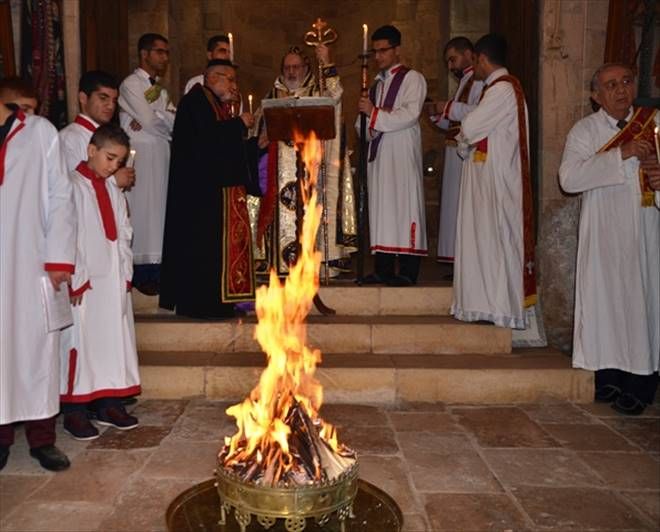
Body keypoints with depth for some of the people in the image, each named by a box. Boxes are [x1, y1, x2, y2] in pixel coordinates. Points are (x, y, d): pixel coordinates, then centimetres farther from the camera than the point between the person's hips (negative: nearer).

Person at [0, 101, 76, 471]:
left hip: (33, 264, -2)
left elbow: (60, 196, 2)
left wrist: (59, 258, -6)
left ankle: (42, 437, 13)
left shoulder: (40, 131, 5)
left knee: (38, 347, 3)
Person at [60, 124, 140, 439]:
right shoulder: (73, 186, -7)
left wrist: (125, 274, 5)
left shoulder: (113, 191, 14)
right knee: (81, 343, -2)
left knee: (114, 340, 10)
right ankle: (74, 411, 8)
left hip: (114, 282, 7)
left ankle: (108, 404, 21)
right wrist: (78, 280, -15)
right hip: (85, 283, -7)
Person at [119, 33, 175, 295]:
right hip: (140, 155, -7)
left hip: (162, 155, 7)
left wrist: (151, 118, -13)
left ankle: (156, 270, 14)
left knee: (159, 209, 7)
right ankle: (142, 274, 2)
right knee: (142, 210, -4)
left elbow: (174, 122, 4)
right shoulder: (130, 84, -5)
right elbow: (150, 120, -16)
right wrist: (166, 118, 3)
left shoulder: (160, 89, 18)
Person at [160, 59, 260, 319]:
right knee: (206, 242, -10)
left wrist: (255, 143, 10)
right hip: (203, 188, -10)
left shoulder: (219, 106, 23)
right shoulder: (195, 101, -6)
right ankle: (202, 302, -4)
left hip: (224, 188, 10)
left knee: (224, 240, 7)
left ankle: (219, 301, 11)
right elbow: (207, 134, -23)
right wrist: (239, 123, -11)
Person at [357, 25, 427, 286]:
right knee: (380, 206, 4)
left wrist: (375, 114, -11)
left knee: (403, 204, -7)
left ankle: (407, 271, -5)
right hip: (378, 152, 7)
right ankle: (383, 269, 8)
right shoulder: (377, 83, 21)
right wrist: (365, 123, -1)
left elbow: (410, 115, -14)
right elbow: (366, 120, 21)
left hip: (402, 153, -7)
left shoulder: (412, 78, 0)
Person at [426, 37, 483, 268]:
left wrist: (449, 107, -14)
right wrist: (438, 114, 9)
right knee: (457, 208, 9)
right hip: (458, 153, 10)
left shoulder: (480, 80, -7)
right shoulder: (465, 82, 23)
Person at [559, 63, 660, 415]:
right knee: (605, 300, 2)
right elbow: (569, 178, -14)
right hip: (604, 234, -1)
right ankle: (609, 379, 12)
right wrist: (621, 154, -20)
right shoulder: (585, 130, 0)